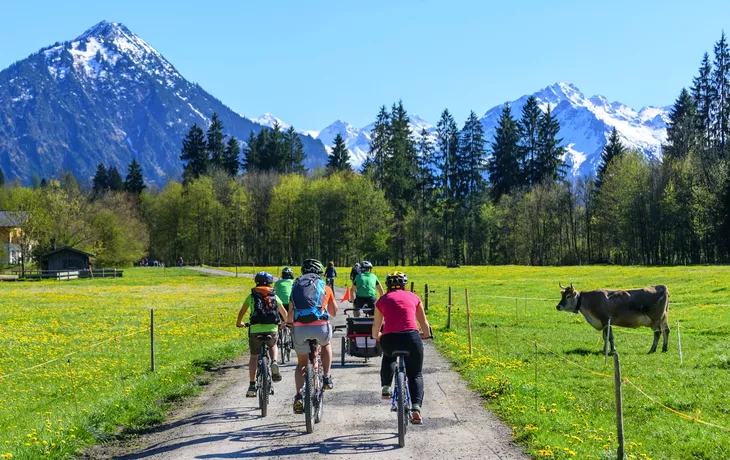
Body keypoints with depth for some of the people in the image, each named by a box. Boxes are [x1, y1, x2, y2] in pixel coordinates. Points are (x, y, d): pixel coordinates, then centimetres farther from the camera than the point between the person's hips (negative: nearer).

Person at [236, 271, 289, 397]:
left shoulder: (251, 296, 14)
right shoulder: (274, 296, 17)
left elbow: (242, 312, 22)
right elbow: (284, 312, 29)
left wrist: (239, 323, 42)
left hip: (255, 329, -1)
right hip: (272, 329, 1)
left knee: (253, 356, 16)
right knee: (273, 346, 32)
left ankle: (252, 386, 10)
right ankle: (274, 363, 0)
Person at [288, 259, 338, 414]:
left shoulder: (296, 286, 21)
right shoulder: (324, 287, 16)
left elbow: (291, 313, 21)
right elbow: (334, 311, 27)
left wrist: (290, 325, 39)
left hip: (299, 328, 1)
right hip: (320, 327, -1)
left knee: (301, 364, 19)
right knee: (325, 344, 35)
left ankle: (299, 396, 1)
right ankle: (327, 378, 26)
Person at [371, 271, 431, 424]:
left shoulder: (383, 299, 17)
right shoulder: (413, 297, 18)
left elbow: (376, 326, 28)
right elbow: (424, 323, 28)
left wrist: (376, 336, 50)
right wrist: (426, 334, 48)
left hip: (389, 340, 1)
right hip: (412, 338, -1)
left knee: (388, 356, 38)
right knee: (416, 375, 16)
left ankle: (386, 387, 22)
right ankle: (416, 407, -6)